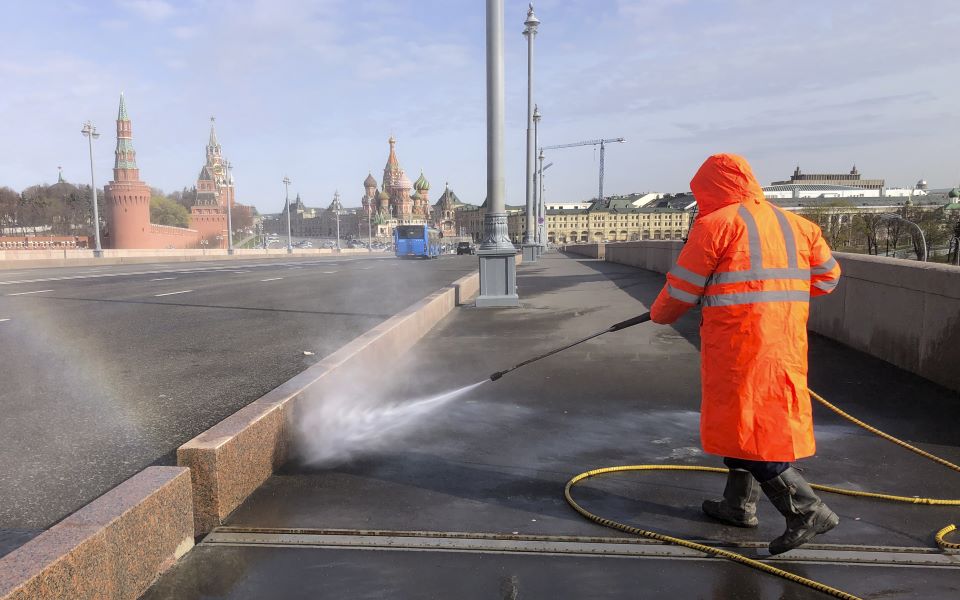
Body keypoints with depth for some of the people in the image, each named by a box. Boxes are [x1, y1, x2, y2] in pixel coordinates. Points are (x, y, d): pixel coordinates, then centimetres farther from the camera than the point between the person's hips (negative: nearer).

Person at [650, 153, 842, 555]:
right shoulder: (794, 224, 14)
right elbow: (827, 277, 19)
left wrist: (660, 314, 17)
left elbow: (682, 288, -3)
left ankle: (807, 512, -2)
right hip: (786, 343, 8)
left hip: (738, 344, -8)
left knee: (744, 428, -1)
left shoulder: (716, 224, -6)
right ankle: (739, 506, 30)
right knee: (744, 421, 19)